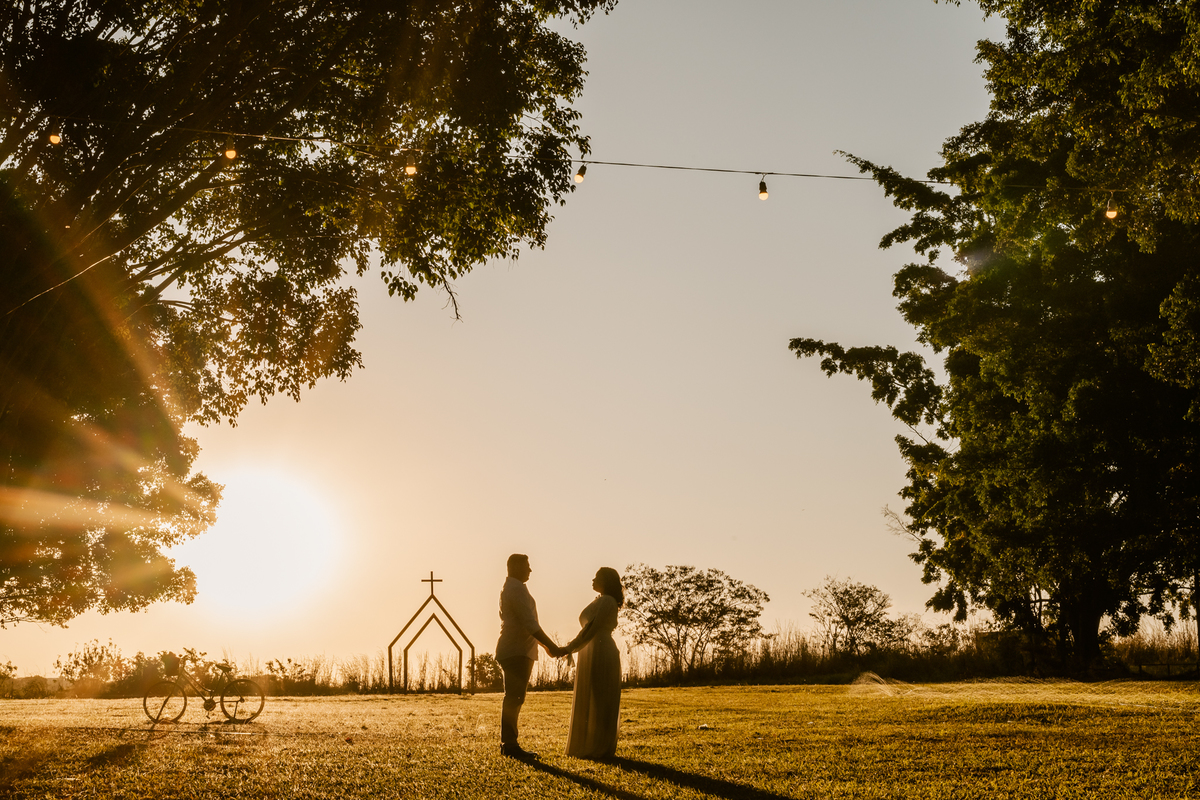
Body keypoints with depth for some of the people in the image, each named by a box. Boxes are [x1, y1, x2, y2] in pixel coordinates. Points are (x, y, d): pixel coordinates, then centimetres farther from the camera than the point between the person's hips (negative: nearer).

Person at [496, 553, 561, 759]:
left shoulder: (508, 588, 20)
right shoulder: (517, 589, -13)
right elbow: (529, 623, -20)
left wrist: (545, 645, 25)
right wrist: (551, 646, -17)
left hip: (514, 651, 11)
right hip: (517, 652, -11)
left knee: (514, 698, 13)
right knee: (514, 698, -11)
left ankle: (508, 743, 16)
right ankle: (510, 744, -11)